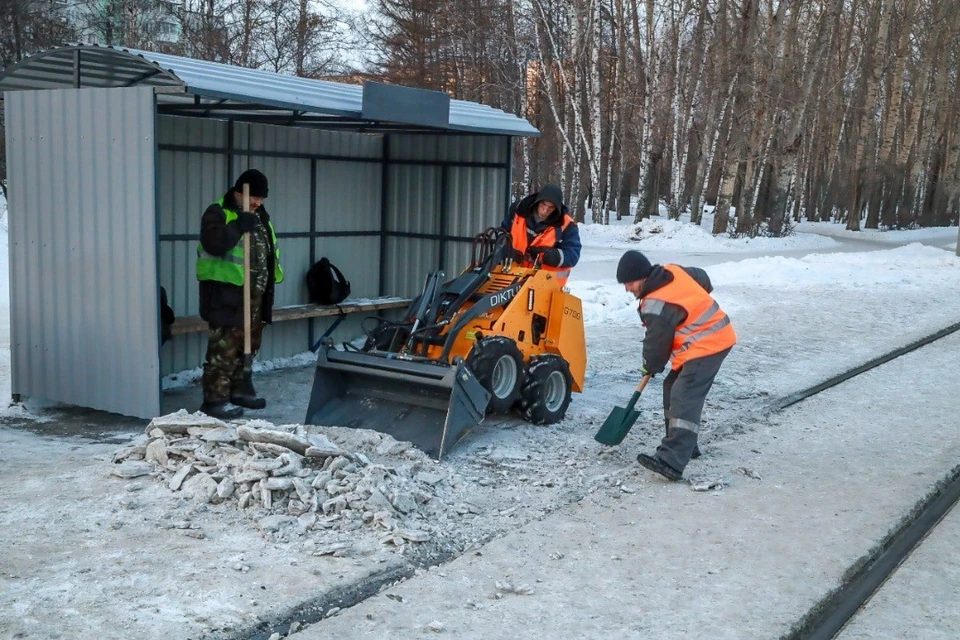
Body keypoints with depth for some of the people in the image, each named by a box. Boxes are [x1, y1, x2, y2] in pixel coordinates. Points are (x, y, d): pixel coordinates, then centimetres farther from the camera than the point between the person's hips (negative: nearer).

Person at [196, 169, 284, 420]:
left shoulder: (259, 215, 16)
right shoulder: (218, 212, -9)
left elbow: (269, 249, 24)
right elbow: (214, 244, -26)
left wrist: (271, 280, 16)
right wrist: (239, 226, -26)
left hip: (255, 292, 9)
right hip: (226, 290, -8)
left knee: (248, 343, 15)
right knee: (224, 345, -9)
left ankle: (240, 389, 28)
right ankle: (215, 399, -5)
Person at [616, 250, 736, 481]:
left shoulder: (656, 305, -21)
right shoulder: (674, 271, 5)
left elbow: (656, 343, -10)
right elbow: (703, 278, 23)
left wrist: (651, 366, 10)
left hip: (705, 347, -11)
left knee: (684, 399, -21)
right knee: (674, 388, 17)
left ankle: (671, 461, -31)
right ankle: (684, 445, 25)